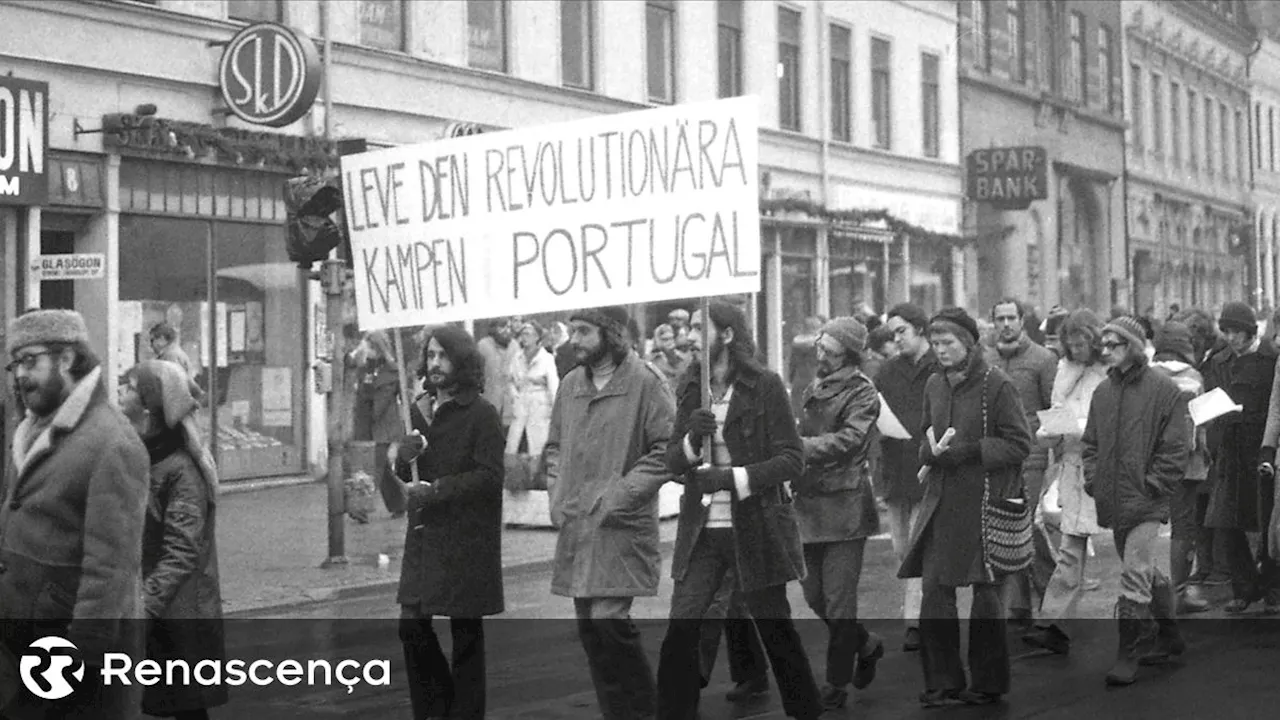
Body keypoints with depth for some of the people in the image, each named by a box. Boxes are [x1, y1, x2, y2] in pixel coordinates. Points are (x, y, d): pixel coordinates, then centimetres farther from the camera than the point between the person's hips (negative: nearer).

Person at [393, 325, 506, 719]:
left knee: (465, 634, 3)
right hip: (424, 535, 6)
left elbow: (490, 476, -16)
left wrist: (436, 489, -20)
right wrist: (405, 457, -5)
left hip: (467, 539, -6)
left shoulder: (481, 413, -9)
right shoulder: (419, 409, 12)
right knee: (412, 627, 4)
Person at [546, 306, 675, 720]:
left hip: (622, 528, -6)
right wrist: (557, 493, 6)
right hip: (575, 526, 6)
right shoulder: (570, 385, 10)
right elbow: (555, 446, 21)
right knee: (589, 627, 8)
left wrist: (620, 495, -15)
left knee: (609, 619, -12)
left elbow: (667, 450, -12)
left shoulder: (645, 382, -9)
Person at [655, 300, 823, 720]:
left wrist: (733, 477, -21)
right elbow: (673, 462, 8)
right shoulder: (691, 388, 6)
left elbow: (792, 458, -11)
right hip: (701, 529, 4)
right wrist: (691, 440, -13)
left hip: (754, 527, -4)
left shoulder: (765, 385, -8)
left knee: (776, 629, 9)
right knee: (679, 631, -5)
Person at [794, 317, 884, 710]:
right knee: (814, 593, 11)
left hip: (845, 504, -7)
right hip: (809, 504, 7)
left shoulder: (862, 393, -6)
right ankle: (865, 644, 34)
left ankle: (837, 683, 6)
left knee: (839, 599, -4)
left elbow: (848, 439, -19)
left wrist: (799, 446, -25)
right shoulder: (813, 390, 15)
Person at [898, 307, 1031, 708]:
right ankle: (943, 685, 11)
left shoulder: (996, 385, -8)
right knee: (935, 591, 2)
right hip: (942, 502, 6)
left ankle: (989, 684, 16)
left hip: (986, 503, -5)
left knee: (986, 594, 3)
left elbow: (1019, 445, -10)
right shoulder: (935, 385, 10)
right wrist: (932, 449, -1)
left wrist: (968, 450, -17)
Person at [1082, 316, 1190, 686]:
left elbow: (1175, 447, -8)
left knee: (1135, 577, -11)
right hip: (1113, 502, 7)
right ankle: (1168, 637, 33)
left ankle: (1129, 654, -7)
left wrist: (1151, 486, -12)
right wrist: (1093, 479, 6)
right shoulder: (1103, 392, 10)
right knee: (1147, 572, 18)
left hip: (1145, 503, -7)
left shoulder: (1163, 390, -7)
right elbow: (1090, 442, 19)